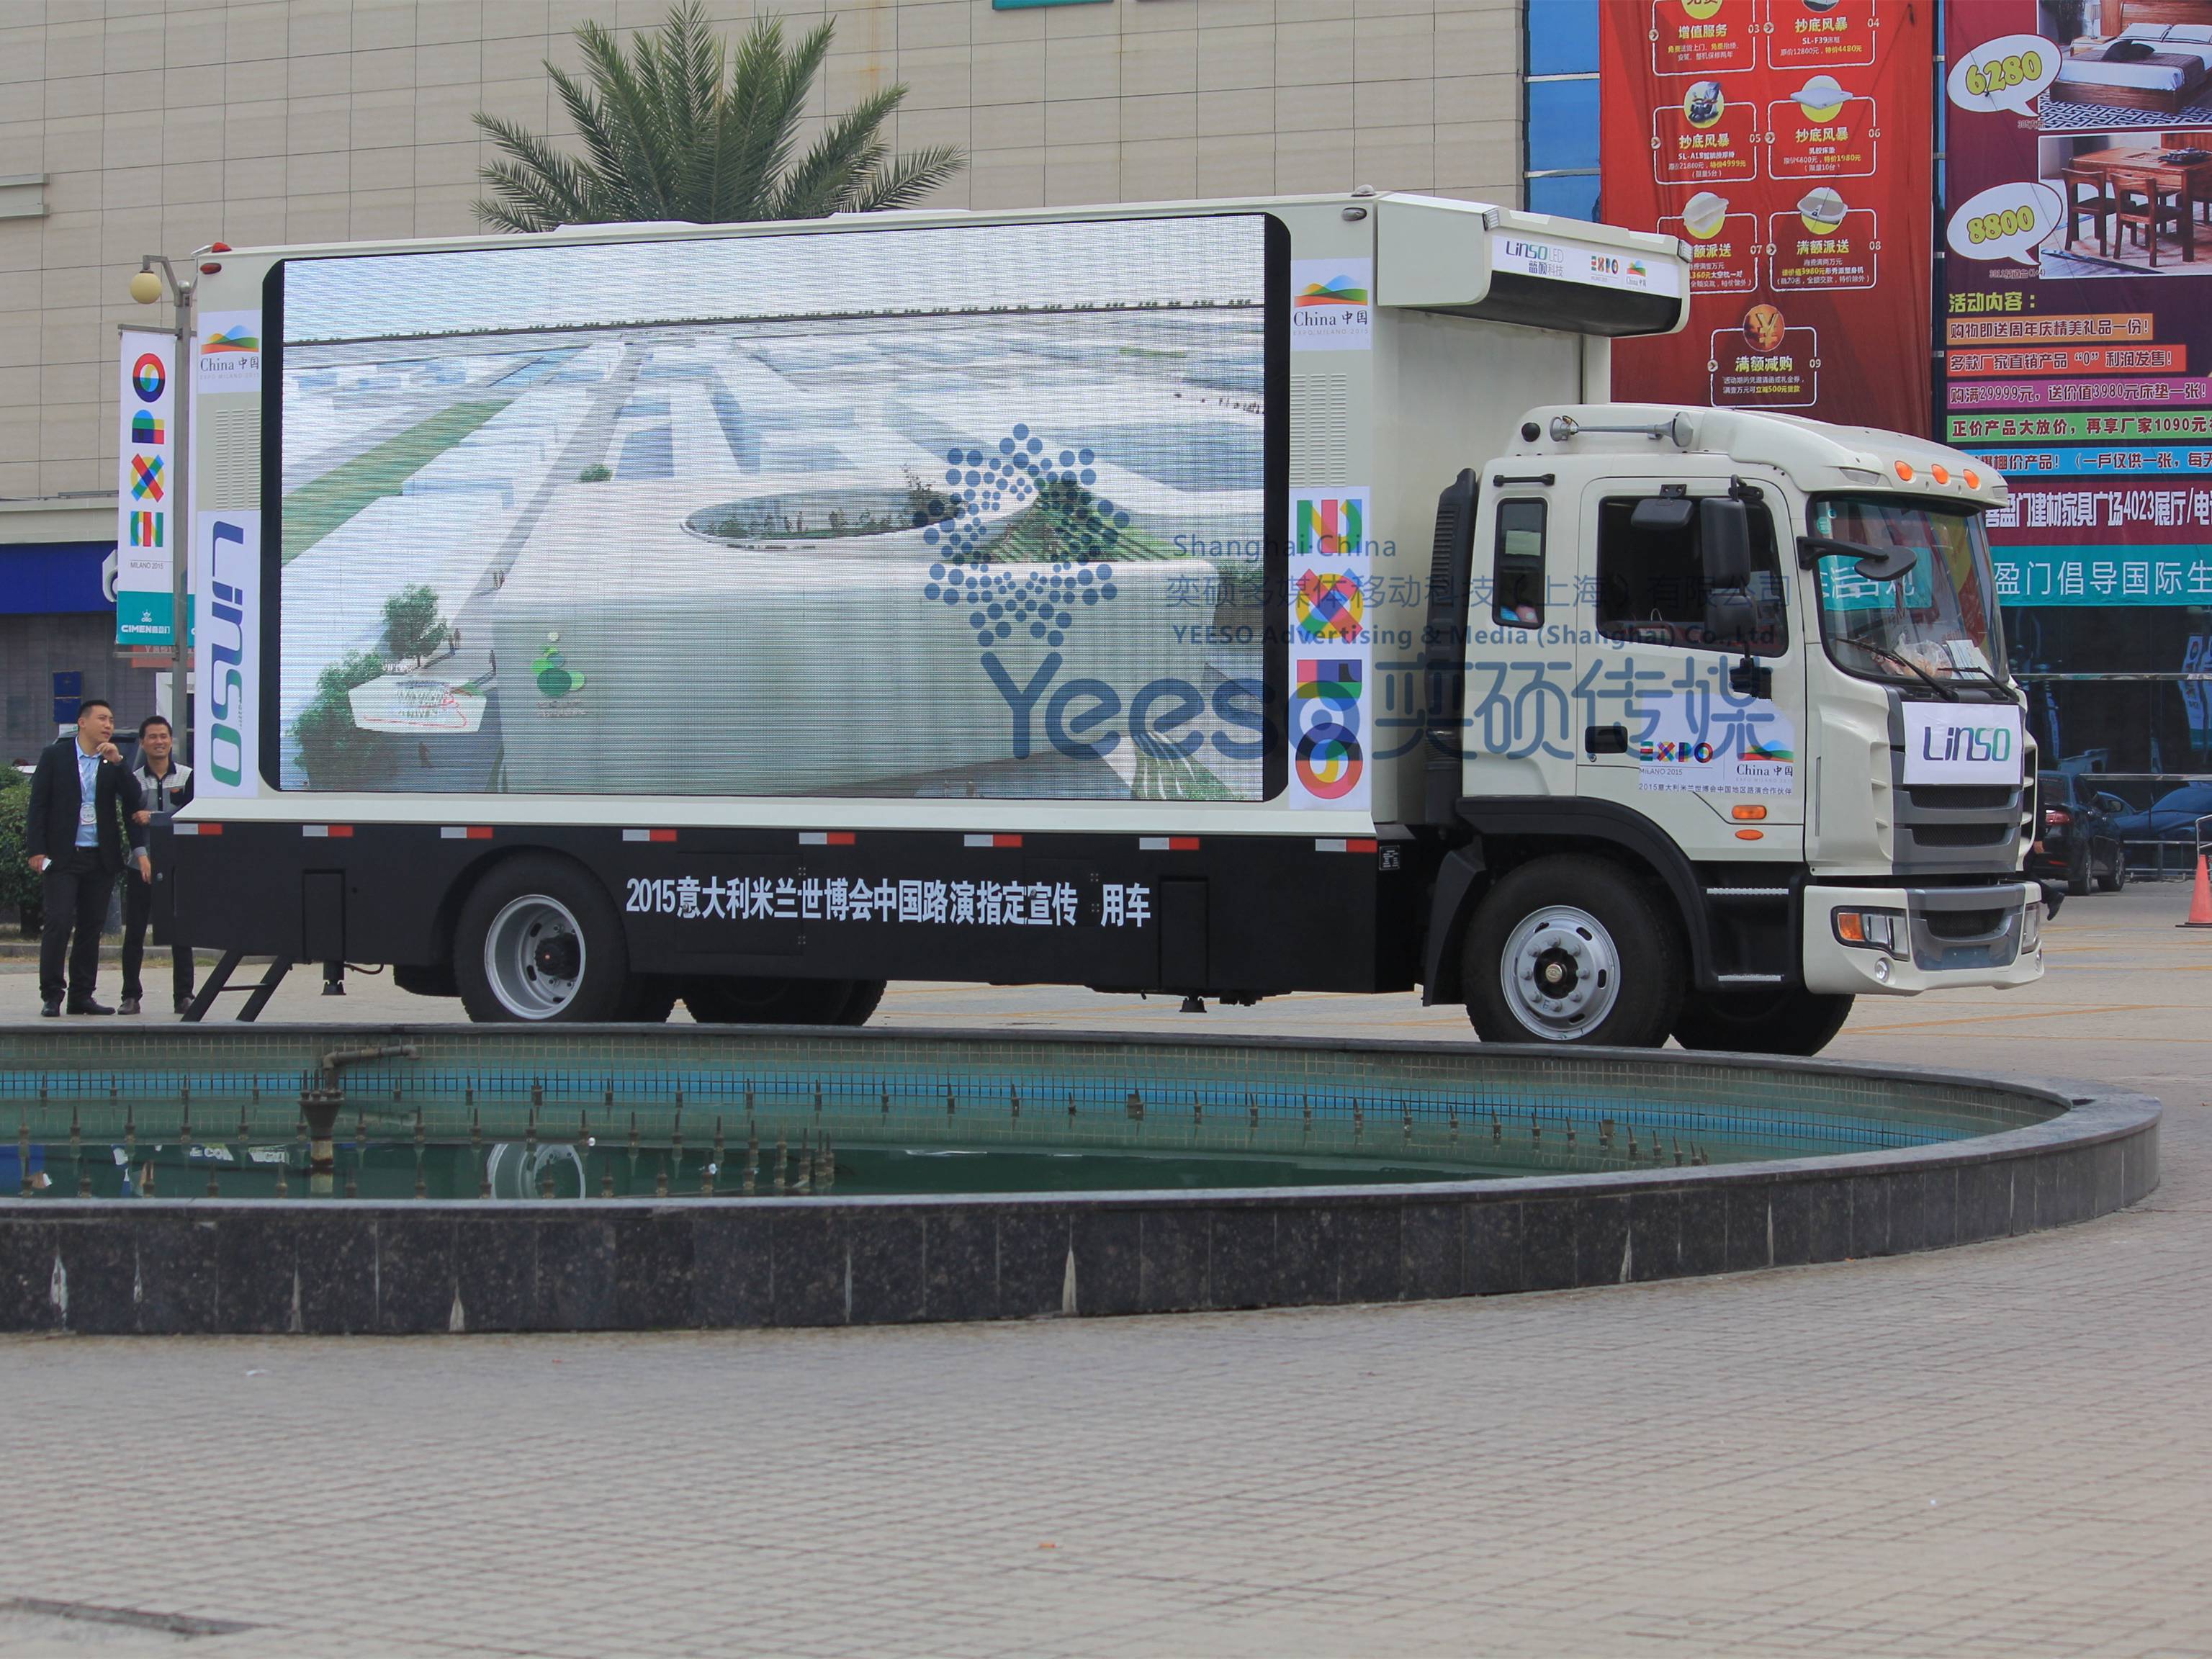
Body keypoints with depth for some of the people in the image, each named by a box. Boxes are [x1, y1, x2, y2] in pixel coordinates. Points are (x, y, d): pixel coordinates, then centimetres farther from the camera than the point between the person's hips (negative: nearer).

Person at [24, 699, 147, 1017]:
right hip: (62, 856, -3)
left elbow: (132, 801, -3)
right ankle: (51, 996, -3)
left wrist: (116, 762, -13)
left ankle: (82, 995, 13)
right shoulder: (54, 756, 2)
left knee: (91, 927, 6)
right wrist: (37, 850, -5)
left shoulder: (114, 761, 9)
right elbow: (38, 805, 1)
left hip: (101, 858, 3)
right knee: (59, 923, -9)